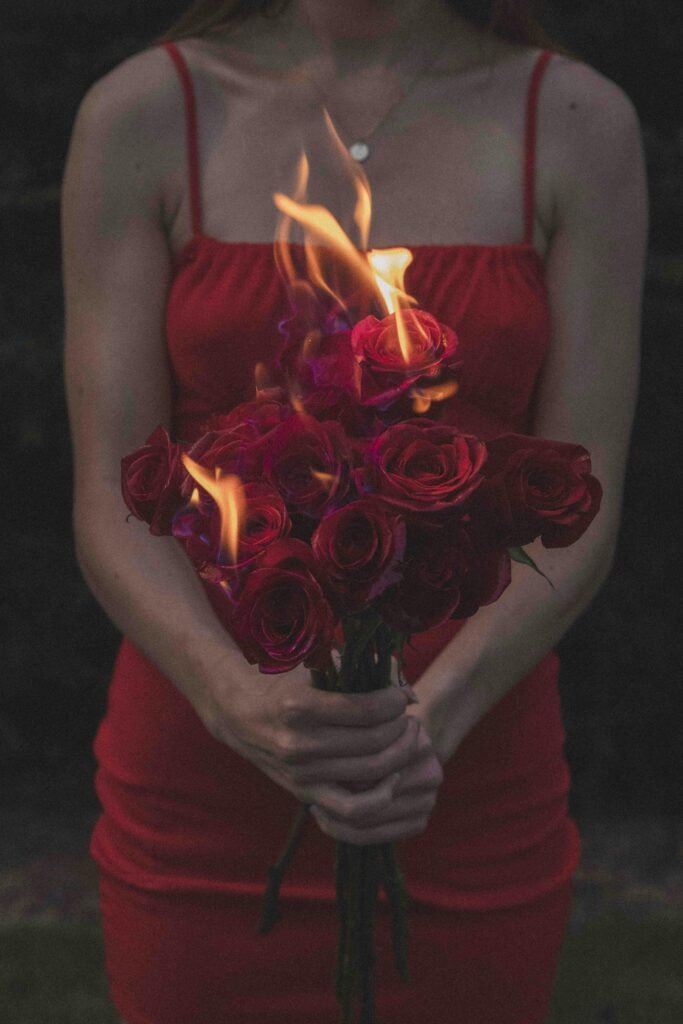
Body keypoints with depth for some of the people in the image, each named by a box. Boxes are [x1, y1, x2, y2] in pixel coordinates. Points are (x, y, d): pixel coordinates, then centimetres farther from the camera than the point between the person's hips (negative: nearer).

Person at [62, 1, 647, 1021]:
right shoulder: (140, 114, -3)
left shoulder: (580, 122, -2)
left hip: (467, 805, 1)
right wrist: (243, 708, -27)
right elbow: (114, 506, -8)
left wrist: (422, 729, -24)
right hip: (205, 794, 0)